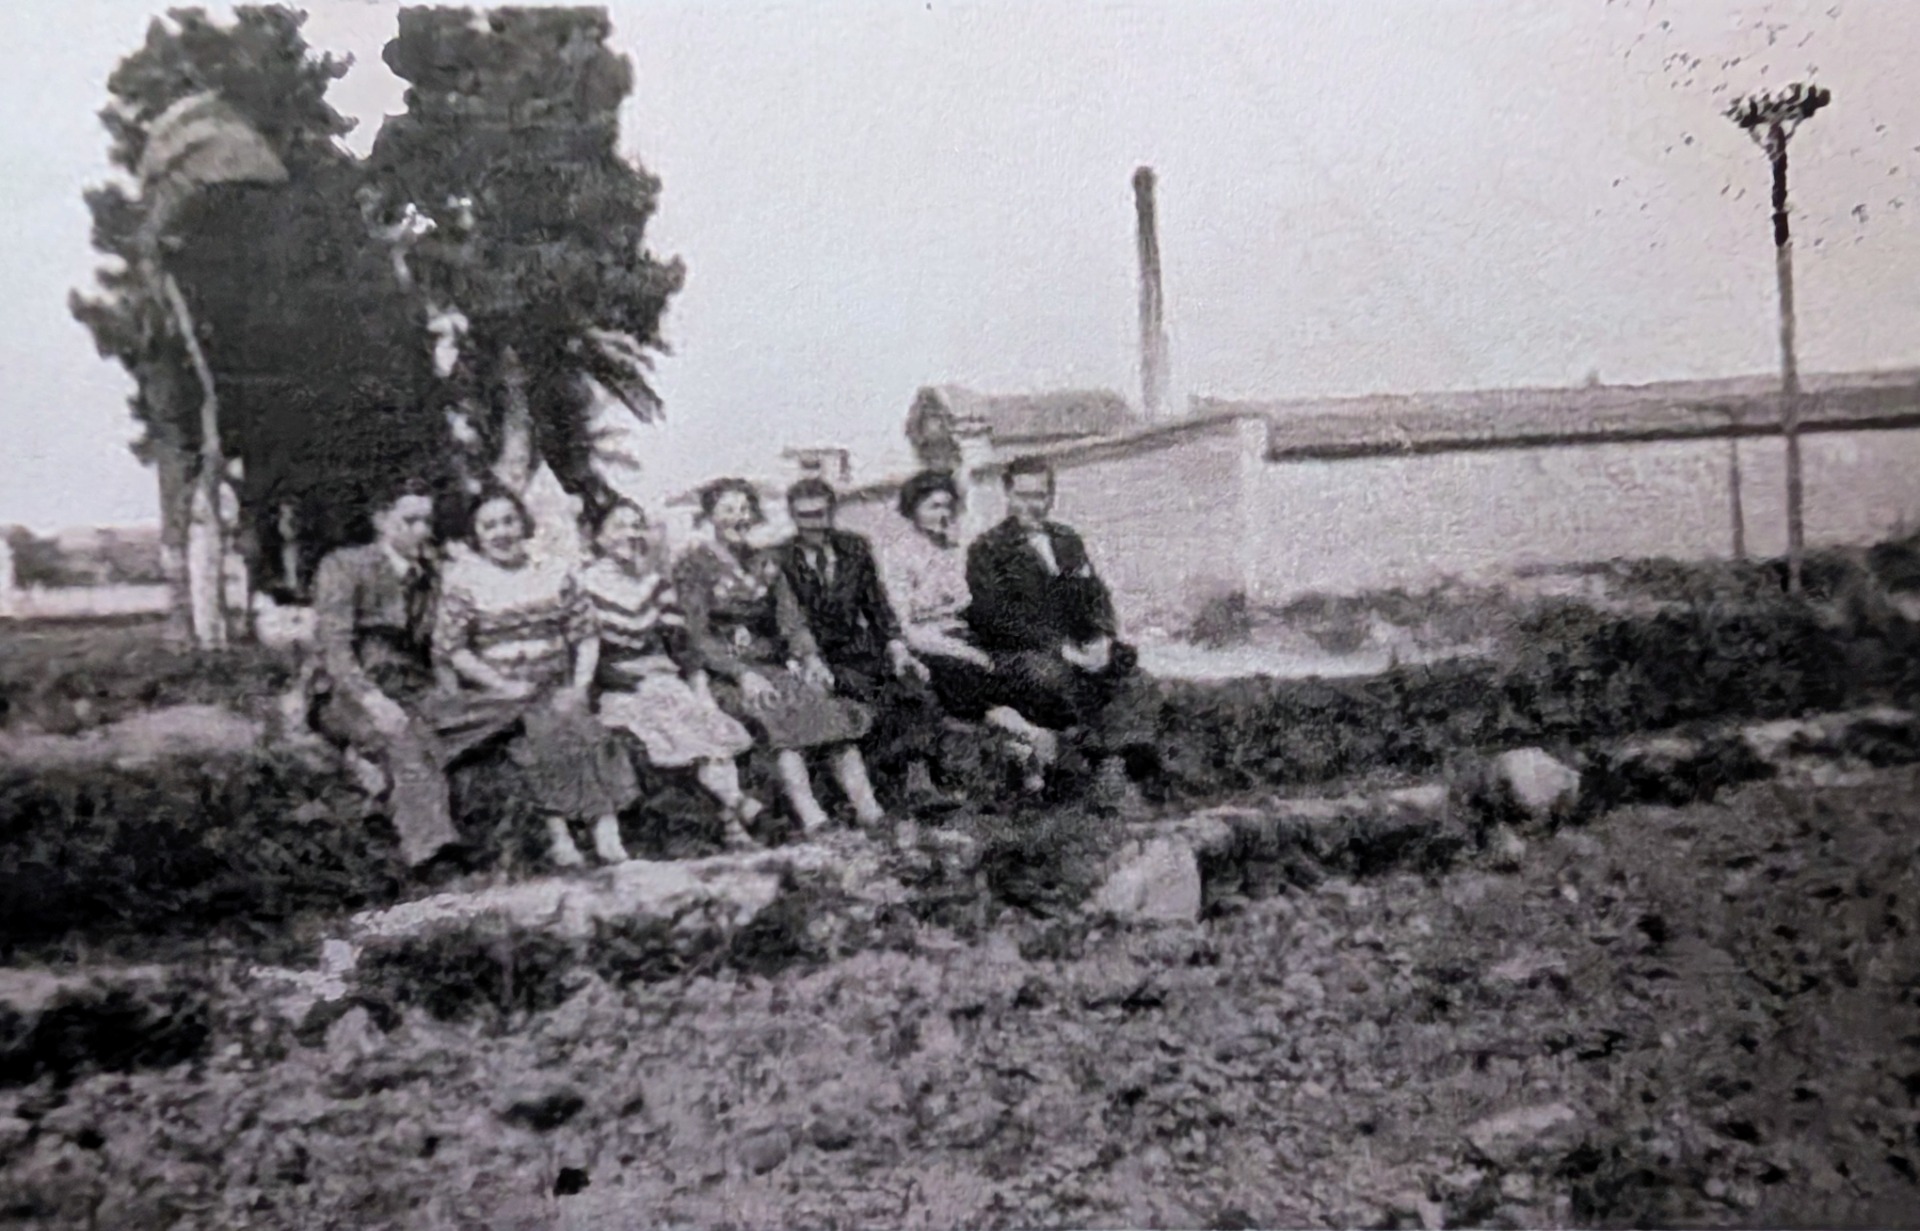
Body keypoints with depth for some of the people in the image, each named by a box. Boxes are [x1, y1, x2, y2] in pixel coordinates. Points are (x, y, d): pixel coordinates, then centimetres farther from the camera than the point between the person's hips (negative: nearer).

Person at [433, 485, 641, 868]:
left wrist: (579, 686, -7)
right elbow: (449, 649, -4)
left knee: (591, 729, -26)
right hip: (496, 694, -2)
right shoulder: (463, 579, 4)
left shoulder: (553, 572, 12)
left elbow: (586, 634, 9)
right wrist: (506, 686, -13)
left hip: (556, 689, 2)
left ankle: (608, 835, -30)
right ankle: (557, 833, -29)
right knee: (543, 732, -31)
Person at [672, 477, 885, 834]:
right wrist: (743, 673, -23)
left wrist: (811, 657, -11)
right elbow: (698, 638, -8)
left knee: (833, 707, -22)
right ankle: (810, 818, -47)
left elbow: (792, 620, 11)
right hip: (723, 676, -5)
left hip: (774, 665, 5)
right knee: (777, 712, -34)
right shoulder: (694, 567, 2)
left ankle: (868, 809, -34)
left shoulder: (766, 563, 18)